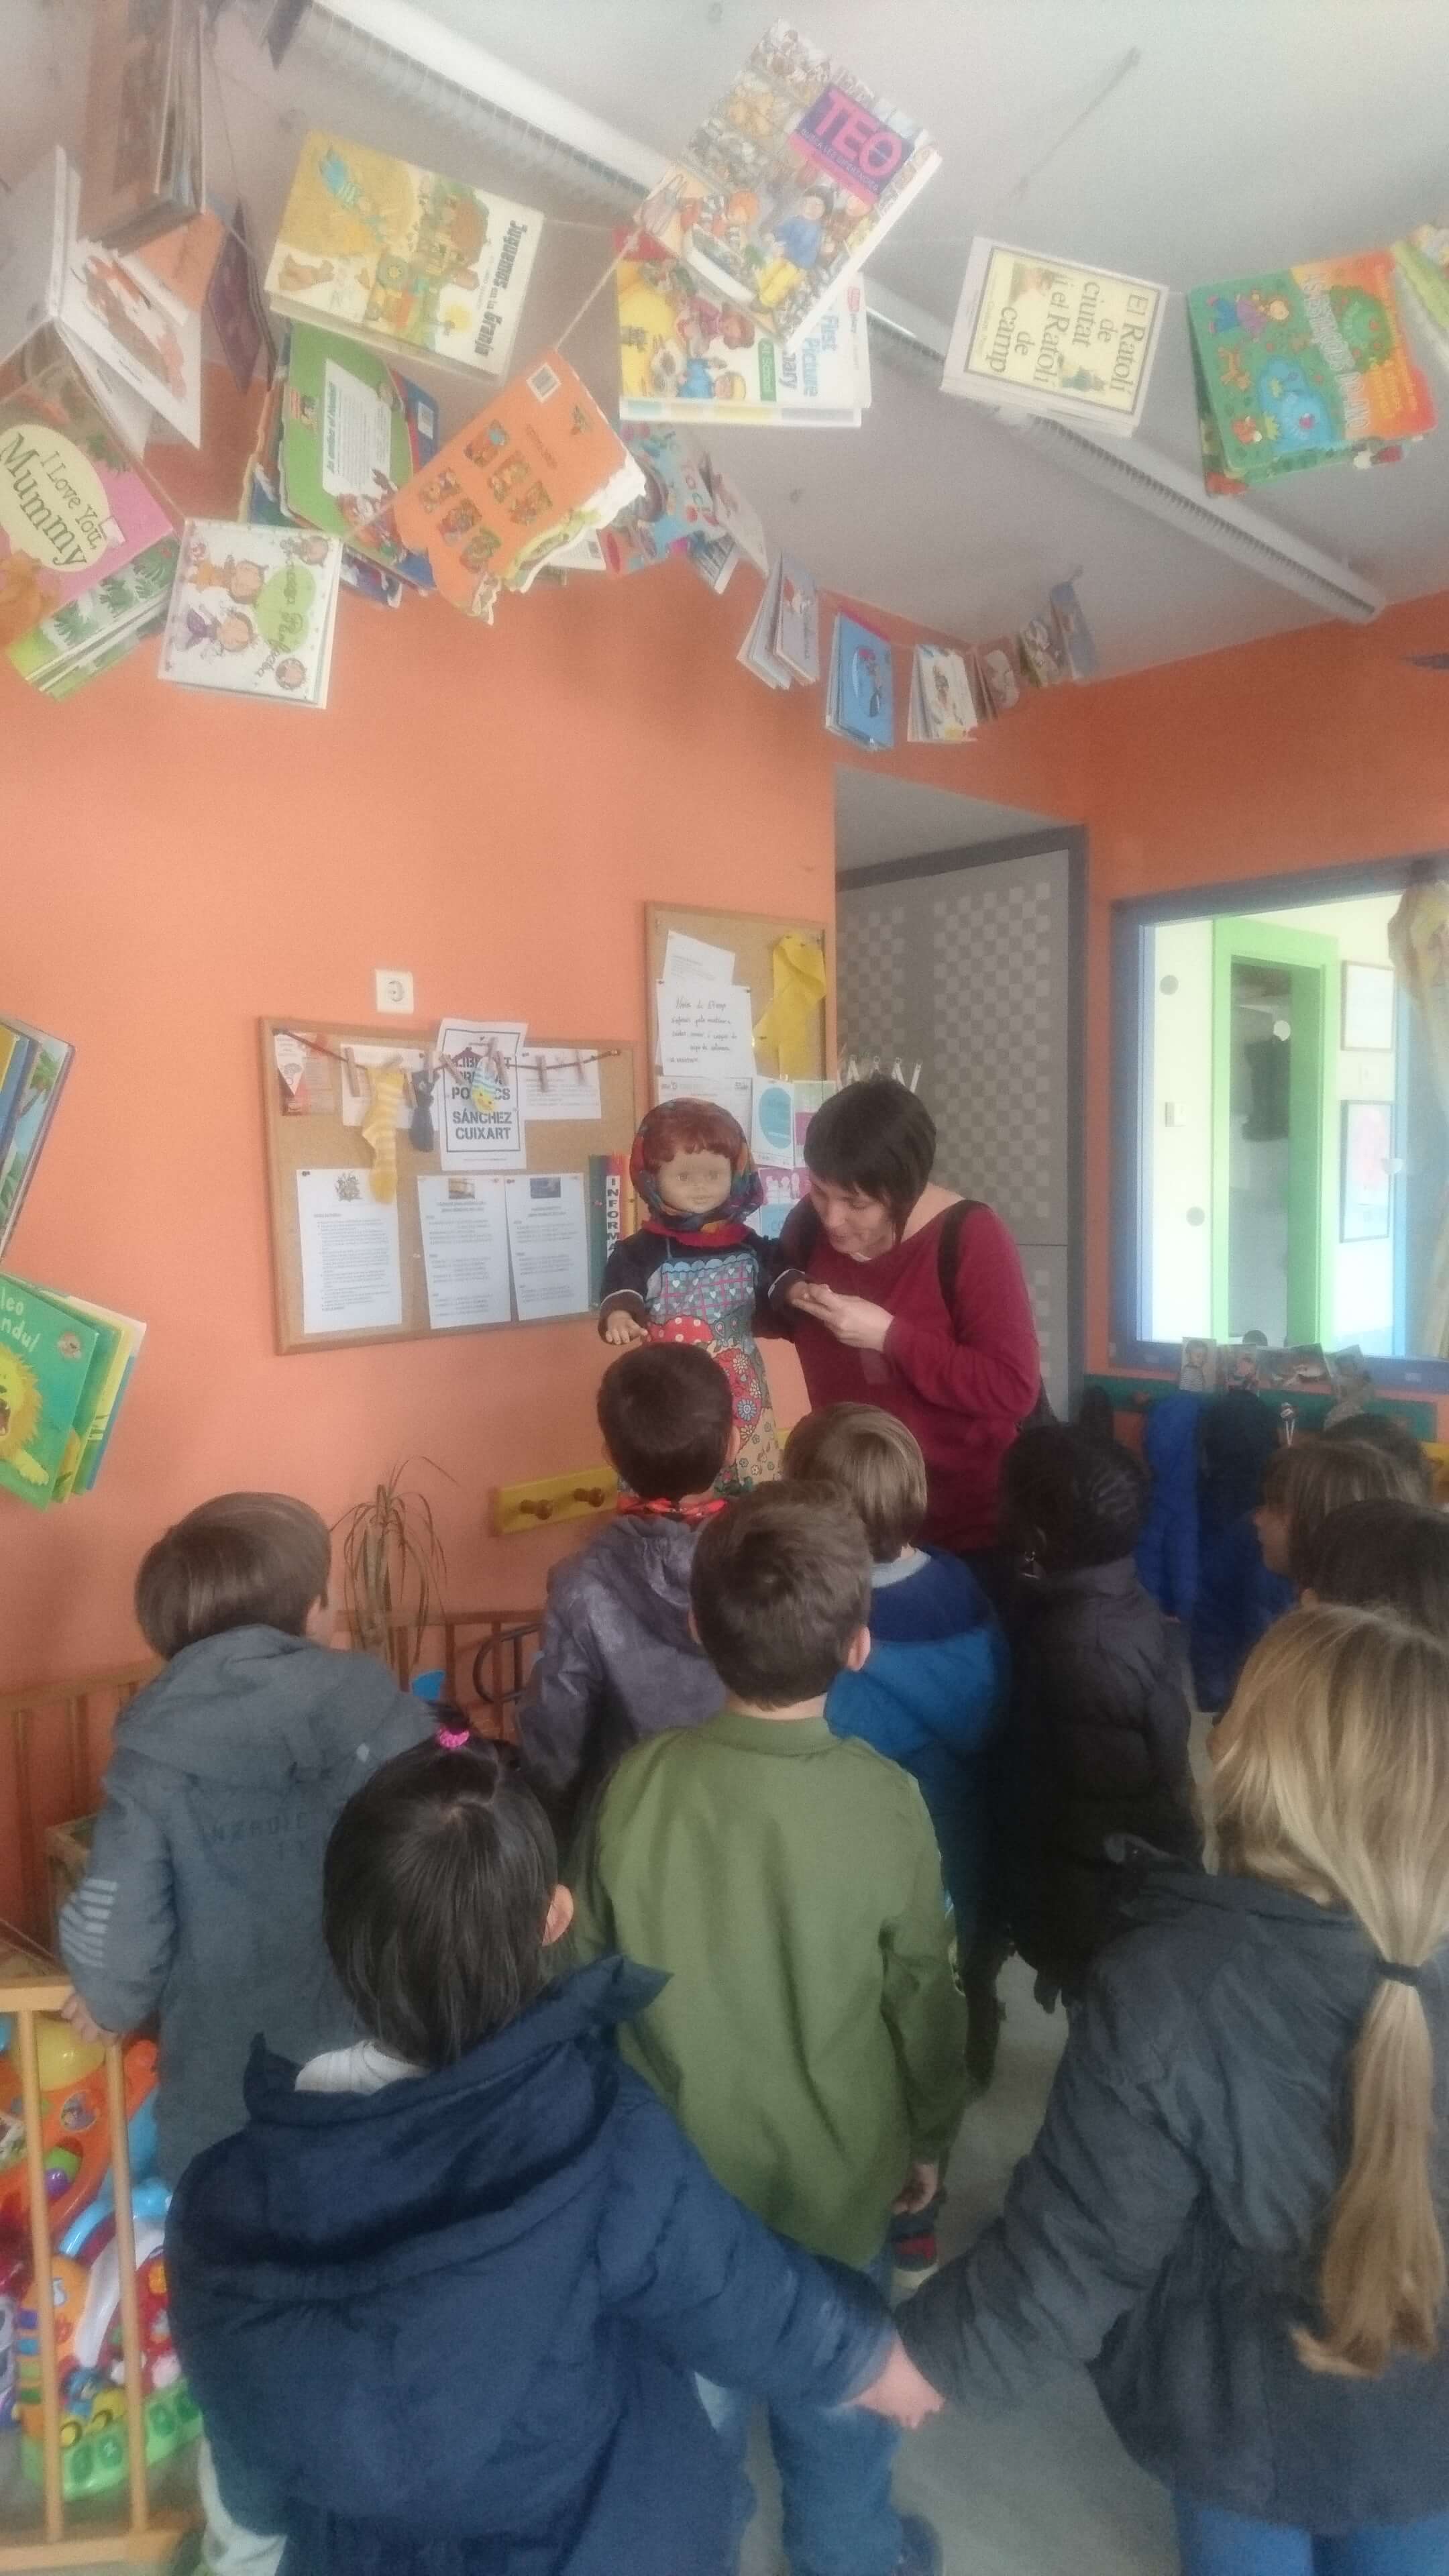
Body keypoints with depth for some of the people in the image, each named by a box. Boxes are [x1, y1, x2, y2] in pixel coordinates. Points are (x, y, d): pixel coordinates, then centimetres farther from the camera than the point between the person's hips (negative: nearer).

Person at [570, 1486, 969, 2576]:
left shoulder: (639, 1782, -21)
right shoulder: (883, 1802, -26)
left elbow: (591, 1974, -8)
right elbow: (923, 1998, -12)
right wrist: (930, 2136, 7)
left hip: (673, 2166, 1)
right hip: (833, 2172, -1)